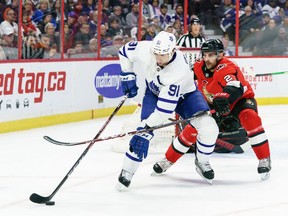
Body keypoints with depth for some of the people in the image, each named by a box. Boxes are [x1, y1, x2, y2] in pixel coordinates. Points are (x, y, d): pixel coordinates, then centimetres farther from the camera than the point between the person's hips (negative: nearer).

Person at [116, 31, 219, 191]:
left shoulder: (179, 71, -42)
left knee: (208, 128, -19)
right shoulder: (144, 49, -32)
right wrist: (127, 76, -6)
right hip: (154, 90, 2)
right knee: (144, 130, -18)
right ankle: (127, 171, -8)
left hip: (183, 93, -2)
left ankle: (202, 162, 8)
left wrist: (148, 124, -41)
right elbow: (124, 51, -7)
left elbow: (165, 107, -42)